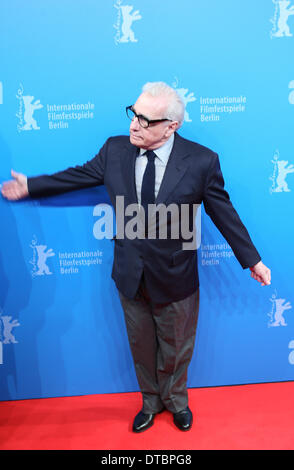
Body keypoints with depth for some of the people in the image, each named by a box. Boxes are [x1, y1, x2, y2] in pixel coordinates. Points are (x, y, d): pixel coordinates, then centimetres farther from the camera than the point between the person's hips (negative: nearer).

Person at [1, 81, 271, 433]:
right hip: (130, 275, 3)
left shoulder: (201, 161, -16)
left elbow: (224, 214, -8)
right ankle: (151, 401, 51)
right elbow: (77, 175, 7)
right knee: (141, 346, 22)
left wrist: (252, 260, 0)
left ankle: (175, 400, 53)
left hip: (175, 277, -2)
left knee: (176, 347, 21)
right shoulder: (115, 149, -8)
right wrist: (30, 186, 14)